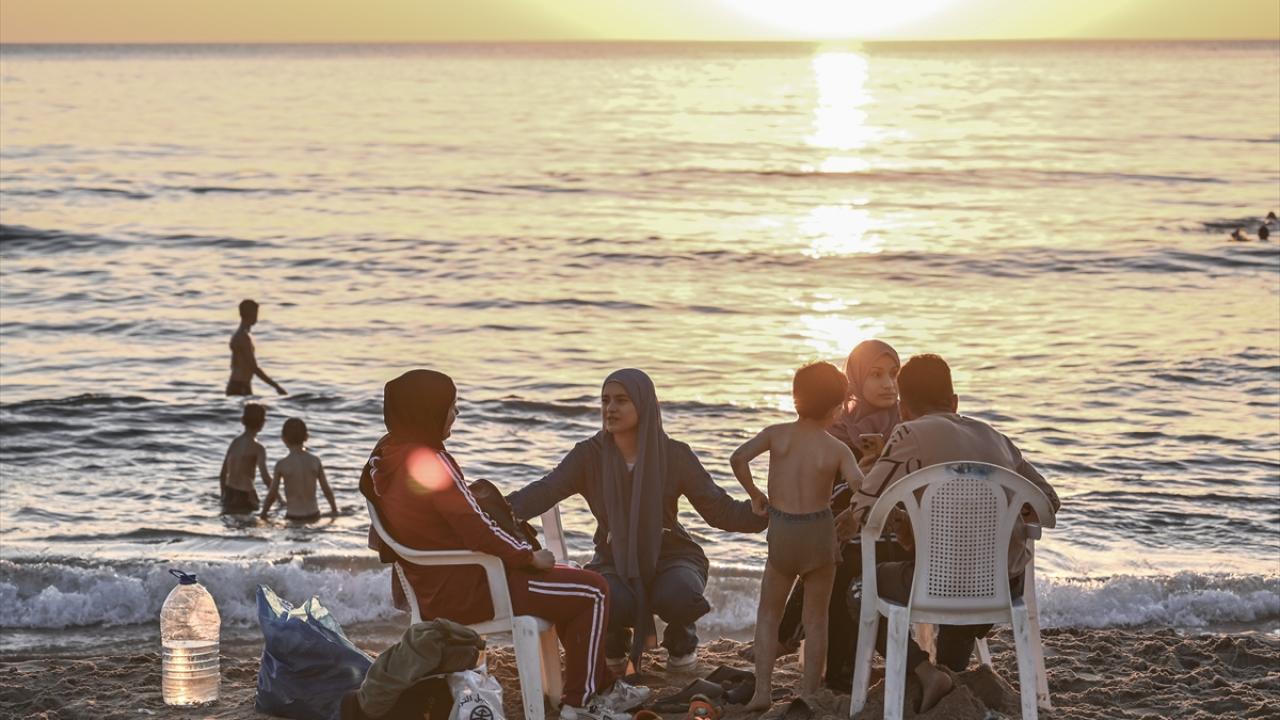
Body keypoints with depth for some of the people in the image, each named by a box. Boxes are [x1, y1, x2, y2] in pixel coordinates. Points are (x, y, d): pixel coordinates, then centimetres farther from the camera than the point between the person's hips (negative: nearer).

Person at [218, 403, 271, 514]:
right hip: (244, 495, -7)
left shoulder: (235, 442, 7)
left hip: (229, 493, 7)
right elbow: (266, 478, -21)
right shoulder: (257, 447, -13)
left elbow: (222, 475, 12)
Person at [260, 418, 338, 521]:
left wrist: (263, 514, 11)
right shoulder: (315, 461, -1)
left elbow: (272, 494, -4)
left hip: (293, 517, -4)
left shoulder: (281, 465, -8)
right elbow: (327, 490, 6)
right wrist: (334, 510, 21)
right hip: (313, 516, 4)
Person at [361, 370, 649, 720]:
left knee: (577, 585, 23)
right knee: (593, 591, -5)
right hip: (463, 592, -10)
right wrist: (531, 555, -8)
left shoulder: (386, 454, 5)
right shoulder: (429, 461, -24)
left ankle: (602, 687, 27)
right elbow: (477, 529, -25)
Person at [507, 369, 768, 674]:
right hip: (615, 559, 0)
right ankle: (615, 645, 5)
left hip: (669, 554, 0)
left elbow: (720, 510, -6)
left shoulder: (674, 455, -4)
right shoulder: (590, 455, -3)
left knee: (677, 596, -35)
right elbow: (544, 492, -17)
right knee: (611, 602, -35)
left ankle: (680, 639, 5)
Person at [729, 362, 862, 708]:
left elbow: (739, 458, -16)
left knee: (768, 615, 15)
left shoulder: (777, 434, -2)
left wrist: (754, 494, -2)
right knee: (816, 620, 12)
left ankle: (762, 690, 4)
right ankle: (808, 695, 11)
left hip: (782, 533, 0)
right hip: (820, 531, 0)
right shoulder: (838, 450, -5)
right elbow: (858, 485, -21)